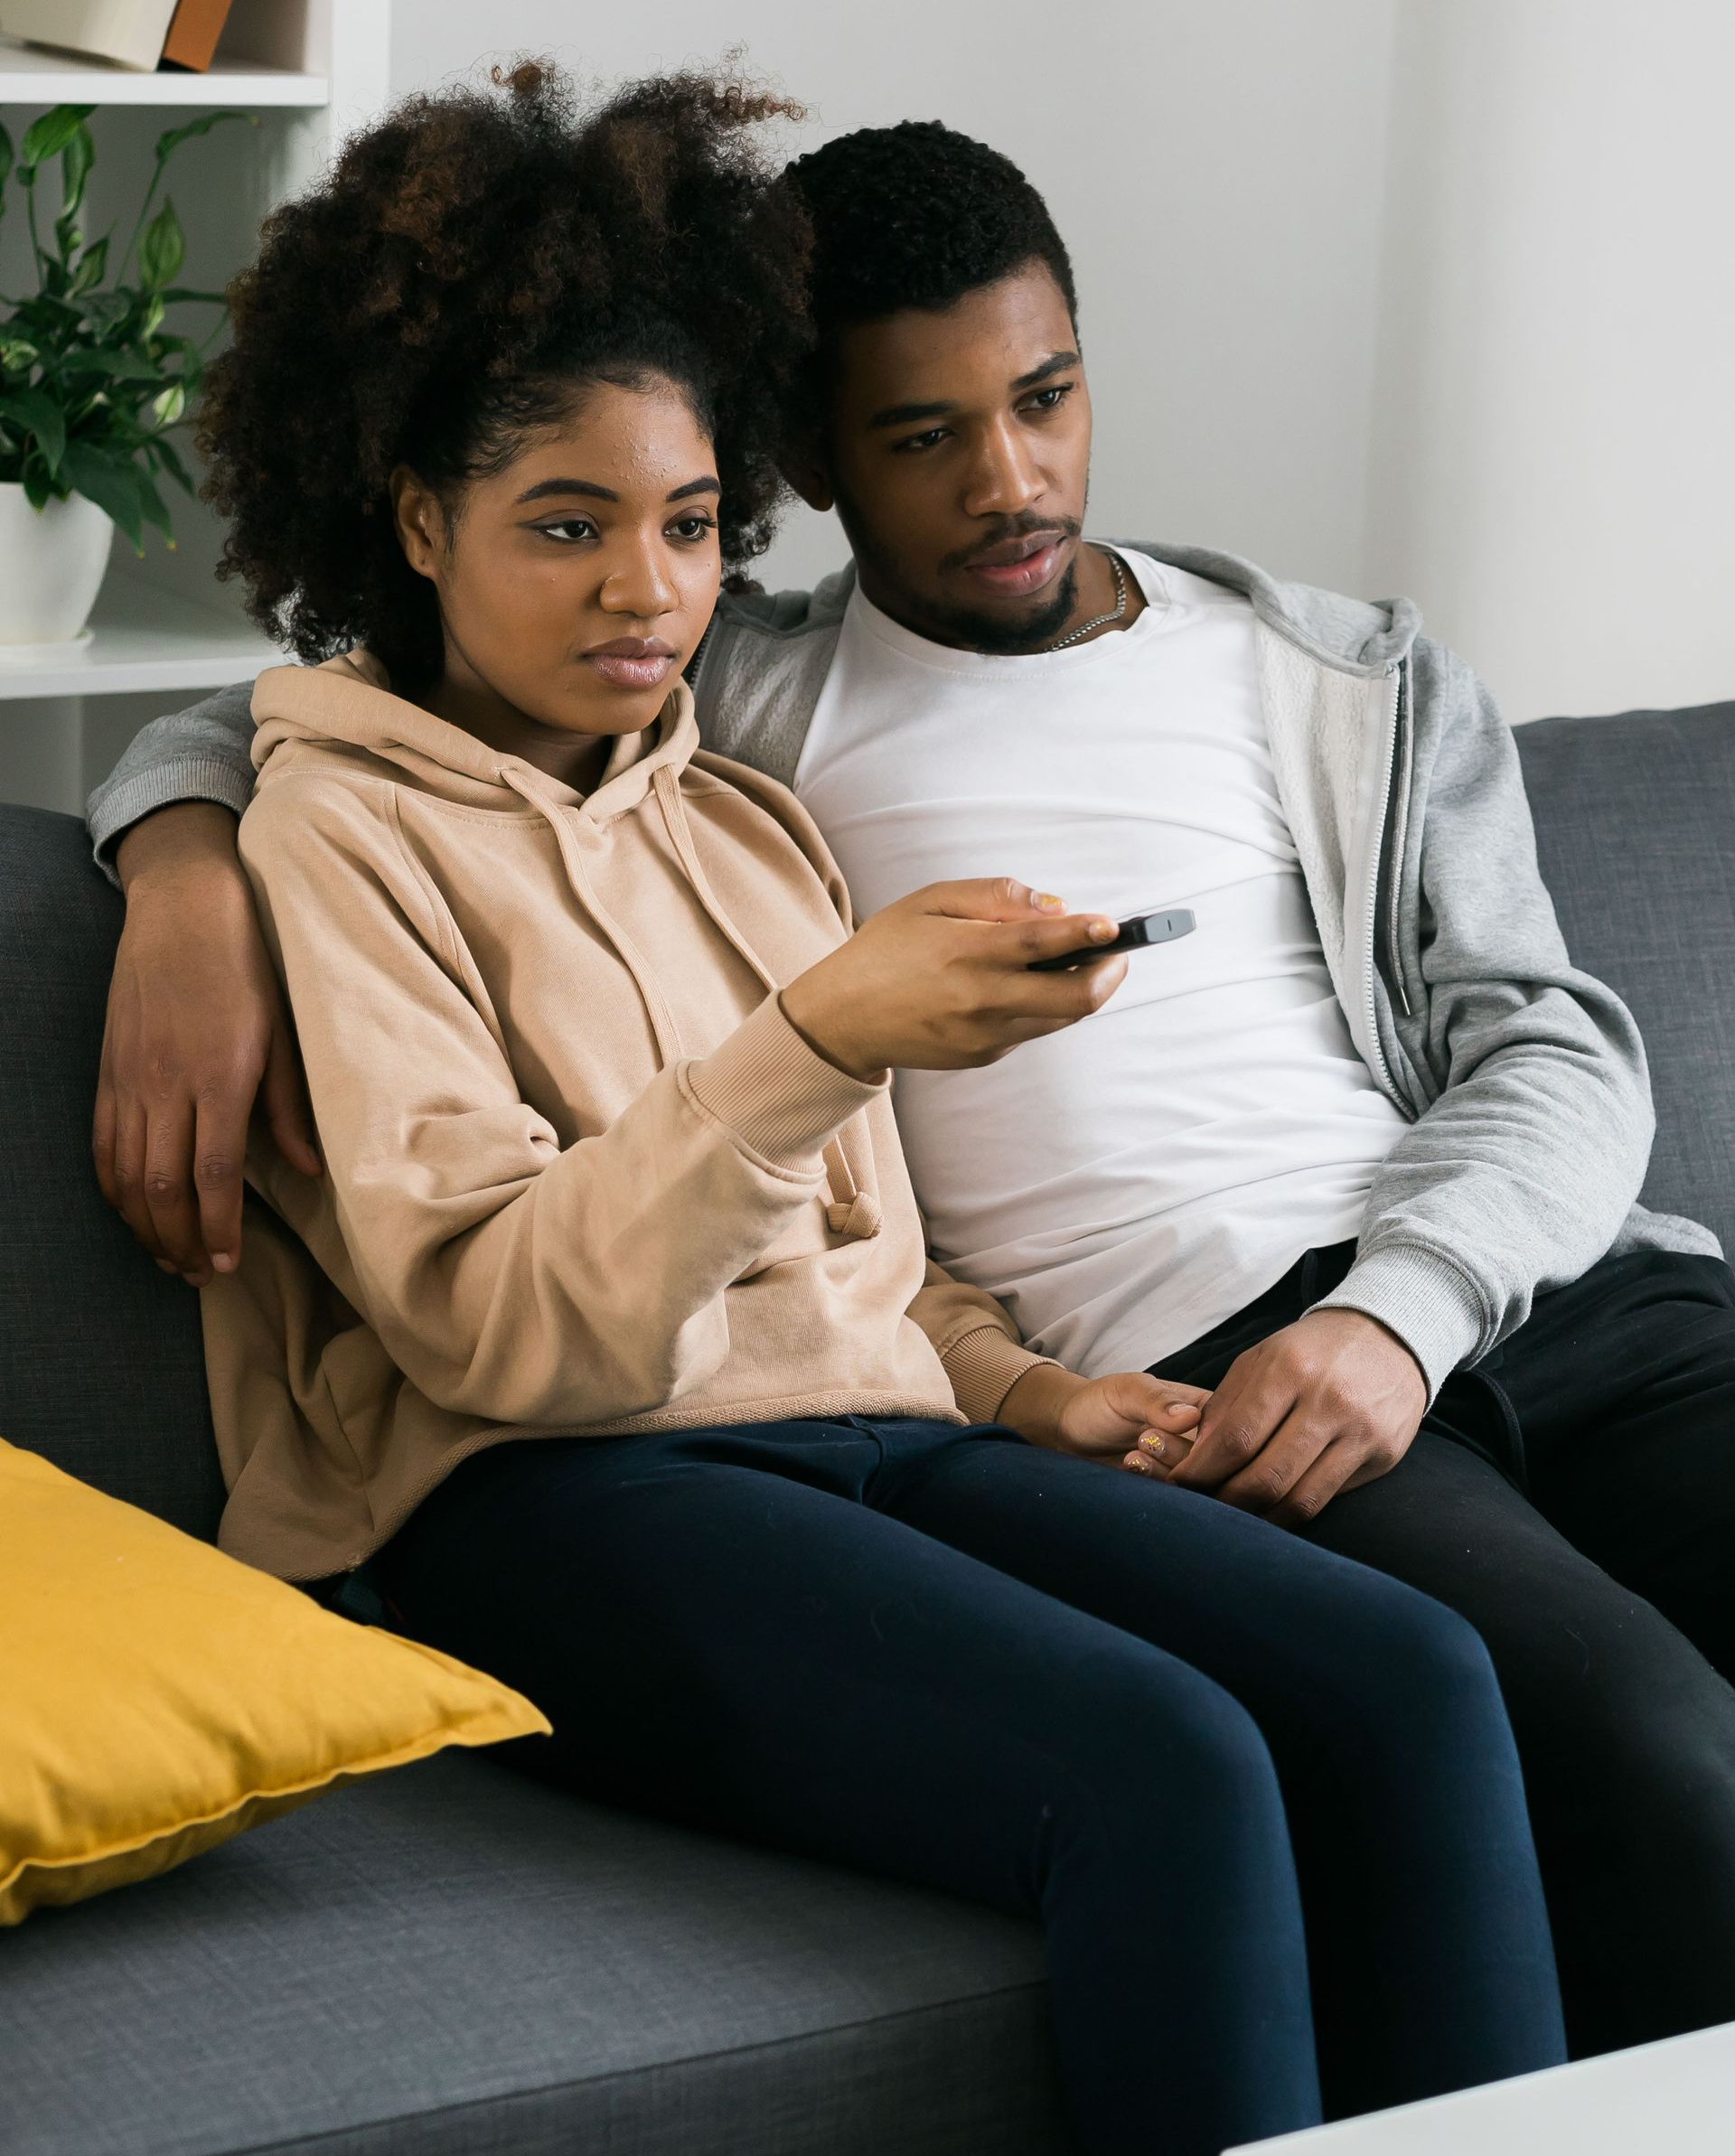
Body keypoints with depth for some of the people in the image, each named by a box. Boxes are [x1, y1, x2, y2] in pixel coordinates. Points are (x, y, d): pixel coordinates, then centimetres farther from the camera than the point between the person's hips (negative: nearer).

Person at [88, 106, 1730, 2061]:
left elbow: (1555, 1048, 15)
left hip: (1556, 1285, 4)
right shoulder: (752, 701, 18)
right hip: (1183, 1371, -3)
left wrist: (1405, 1309, -6)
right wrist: (185, 876, -3)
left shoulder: (1358, 687, 23)